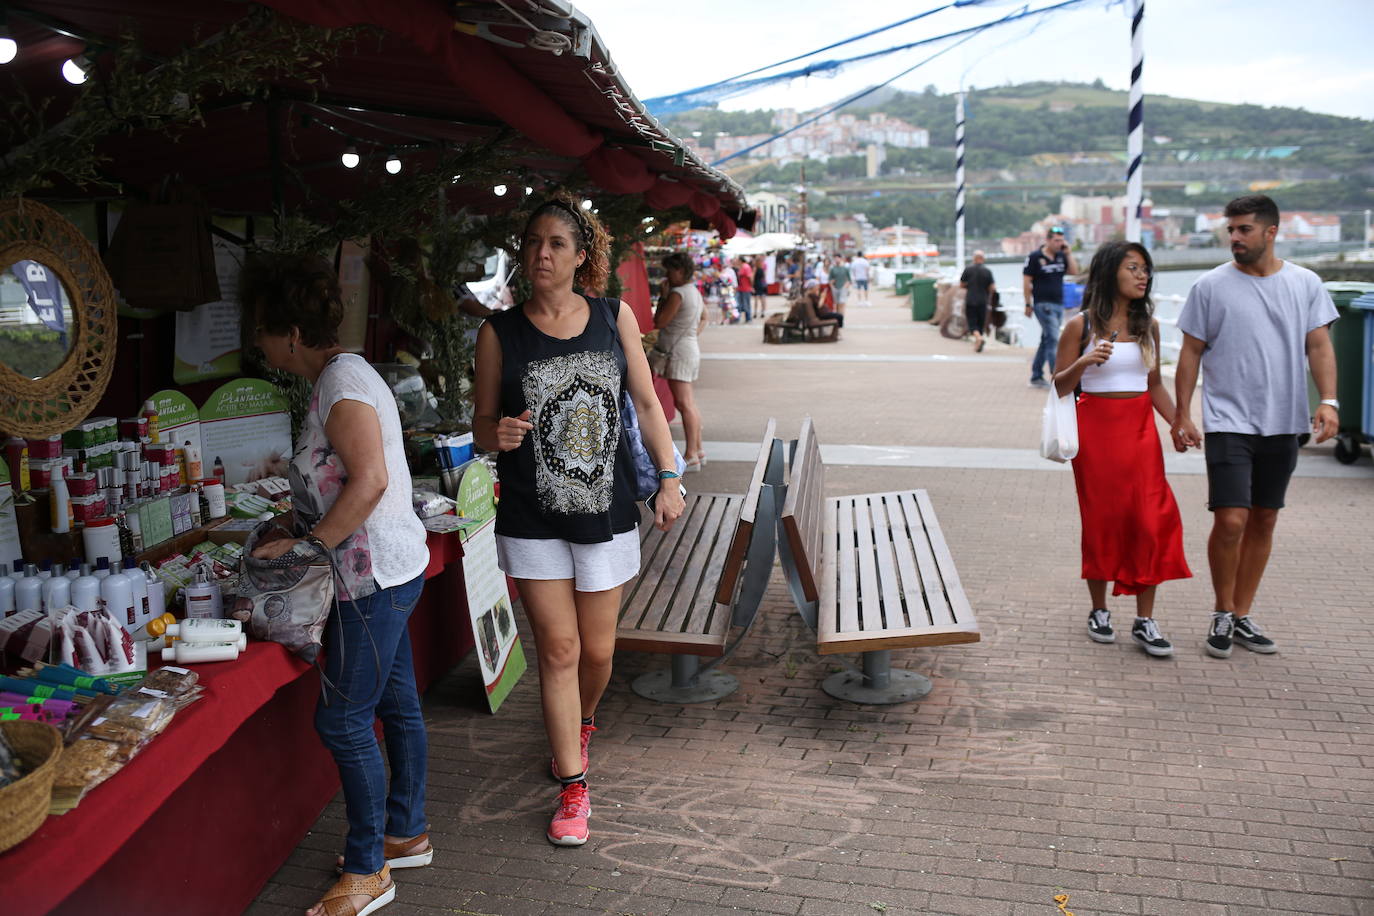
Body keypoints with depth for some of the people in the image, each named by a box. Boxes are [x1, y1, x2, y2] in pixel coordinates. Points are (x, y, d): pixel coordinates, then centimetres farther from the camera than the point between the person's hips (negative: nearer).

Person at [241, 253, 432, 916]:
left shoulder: (341, 382, -18)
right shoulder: (341, 375, 14)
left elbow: (370, 481, -27)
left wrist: (308, 544, -19)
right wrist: (297, 535, 15)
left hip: (375, 576, -10)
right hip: (389, 569, 10)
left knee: (343, 721, -1)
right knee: (396, 705, 18)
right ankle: (407, 835, 33)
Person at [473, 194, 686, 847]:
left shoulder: (614, 318, 1)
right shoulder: (501, 333, -2)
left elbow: (646, 402, 7)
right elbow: (481, 422, 3)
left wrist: (669, 480, 1)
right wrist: (498, 434, -21)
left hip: (605, 512, 1)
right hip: (532, 519, -1)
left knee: (597, 650, 10)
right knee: (559, 650, 0)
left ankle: (581, 724, 45)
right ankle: (573, 789, 15)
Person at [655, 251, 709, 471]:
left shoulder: (677, 294, -16)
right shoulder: (694, 292, 14)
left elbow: (659, 322, -15)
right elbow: (704, 317, 30)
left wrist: (663, 296, -6)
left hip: (679, 352, -10)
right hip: (691, 348, 10)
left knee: (684, 404, -10)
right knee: (689, 404, 14)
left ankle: (691, 457, -11)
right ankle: (699, 450, 20)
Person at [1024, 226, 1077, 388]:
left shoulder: (1061, 256, 11)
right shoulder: (1035, 257, -5)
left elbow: (1074, 271, 5)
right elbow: (1026, 281, -5)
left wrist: (1068, 253, -1)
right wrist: (1028, 304, -6)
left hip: (1059, 305, 7)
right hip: (1043, 304, -7)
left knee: (1046, 341, 11)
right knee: (1053, 340, -13)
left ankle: (1036, 377, 19)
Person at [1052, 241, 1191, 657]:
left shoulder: (1148, 325, 9)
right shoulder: (1080, 326, -3)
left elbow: (1154, 384, 17)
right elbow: (1059, 387, -1)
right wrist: (1084, 362, -19)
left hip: (1140, 427, 3)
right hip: (1096, 427, -3)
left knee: (1151, 520, -5)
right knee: (1101, 520, 3)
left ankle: (1144, 621, 3)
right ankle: (1099, 611, 20)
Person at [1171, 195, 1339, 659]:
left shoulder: (1305, 284, 6)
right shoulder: (1211, 286, 0)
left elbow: (1319, 346, 5)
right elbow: (1191, 353, 2)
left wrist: (1328, 400, -10)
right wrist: (1182, 415, -2)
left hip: (1283, 424, 3)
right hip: (1228, 421, -3)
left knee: (1263, 522, 9)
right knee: (1231, 521, -12)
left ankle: (1242, 616, 21)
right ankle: (1222, 614, 9)